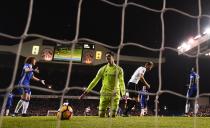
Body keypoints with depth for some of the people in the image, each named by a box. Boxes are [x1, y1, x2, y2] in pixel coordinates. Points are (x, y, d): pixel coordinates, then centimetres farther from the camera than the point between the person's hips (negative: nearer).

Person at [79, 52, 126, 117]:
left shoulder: (119, 69, 1)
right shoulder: (103, 69, 5)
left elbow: (121, 82, -5)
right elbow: (95, 81, 5)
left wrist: (123, 94, -20)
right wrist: (86, 92, 2)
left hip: (115, 95, -1)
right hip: (104, 94, 2)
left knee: (113, 115, -1)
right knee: (101, 114, 0)